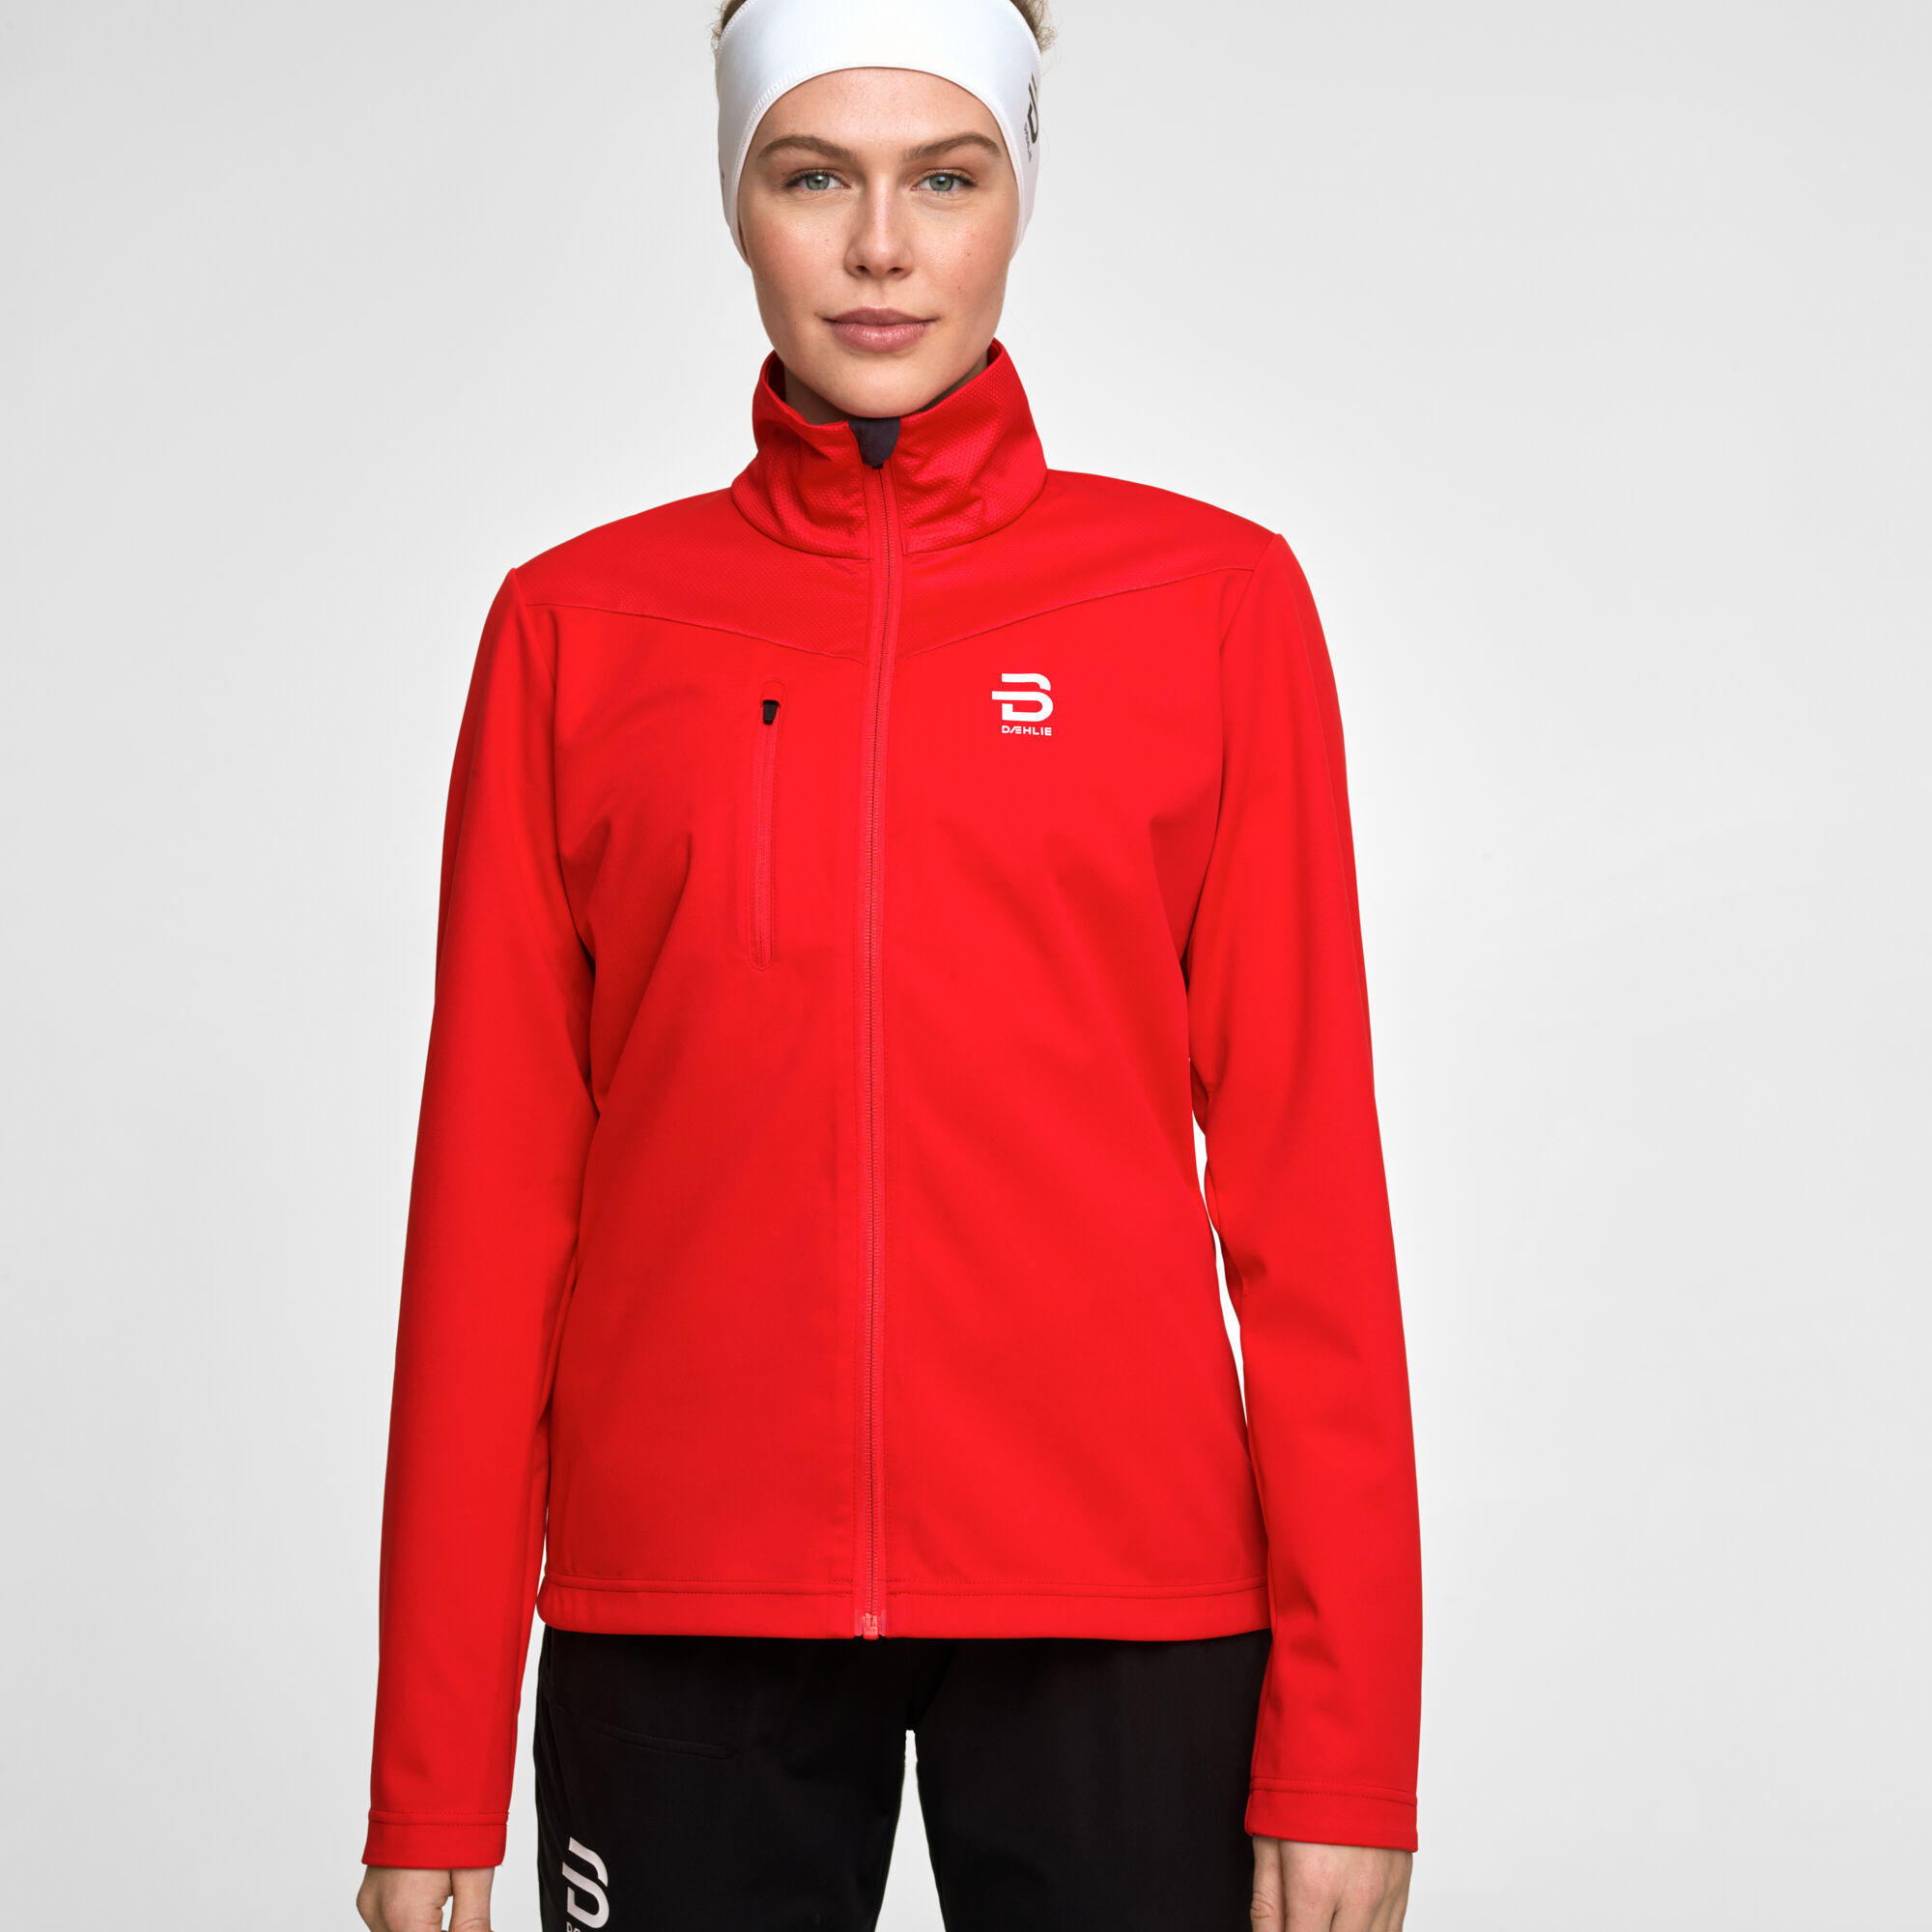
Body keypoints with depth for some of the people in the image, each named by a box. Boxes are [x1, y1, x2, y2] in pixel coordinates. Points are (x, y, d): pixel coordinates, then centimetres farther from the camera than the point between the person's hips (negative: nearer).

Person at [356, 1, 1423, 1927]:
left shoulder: (1217, 598, 2)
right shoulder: (577, 625, 5)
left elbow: (1305, 1174, 0)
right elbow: (493, 1193, 3)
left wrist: (1344, 1748, -5)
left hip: (1118, 1598, 0)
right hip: (680, 1605, 1)